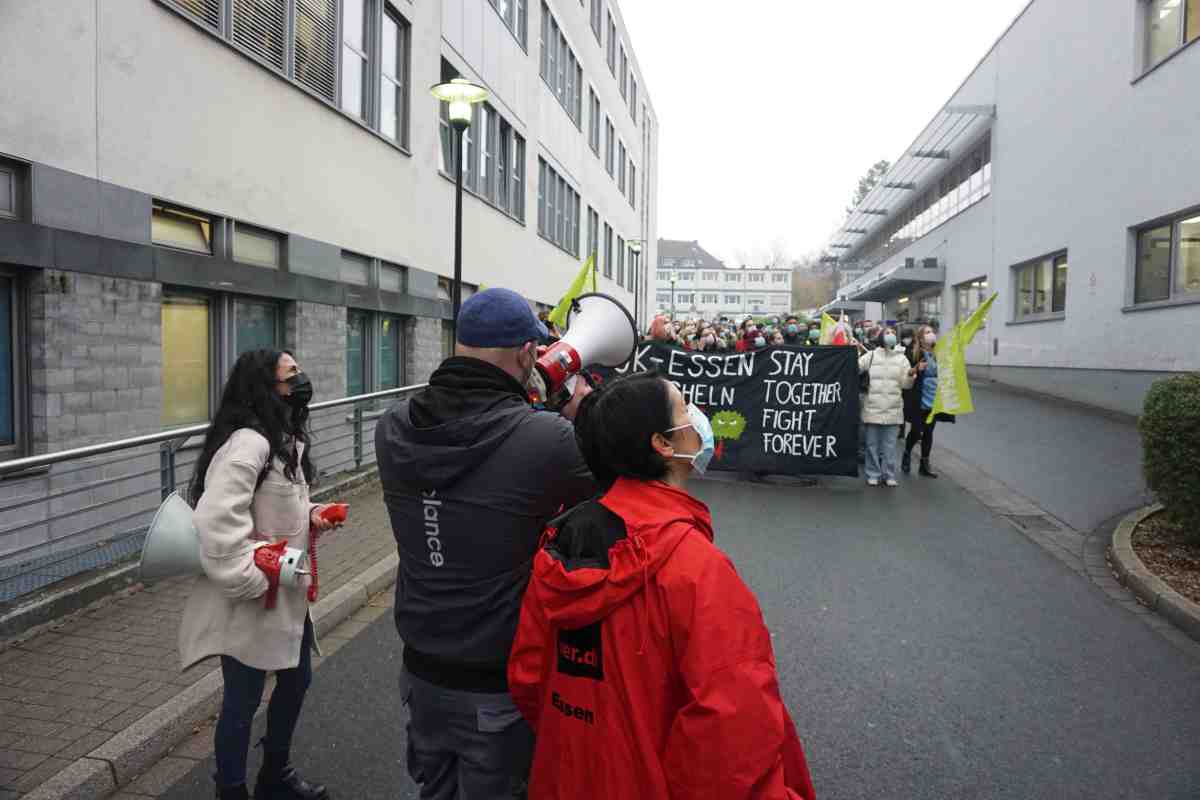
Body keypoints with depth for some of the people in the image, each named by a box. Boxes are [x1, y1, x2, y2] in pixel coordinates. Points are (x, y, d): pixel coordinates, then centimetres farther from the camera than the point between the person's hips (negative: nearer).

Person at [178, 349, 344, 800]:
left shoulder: (285, 440, 8)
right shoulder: (248, 443, -25)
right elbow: (215, 521, -32)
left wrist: (309, 514, 2)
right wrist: (252, 583, -25)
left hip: (286, 595, 10)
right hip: (250, 602, -10)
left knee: (296, 680, 22)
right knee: (243, 700, 7)